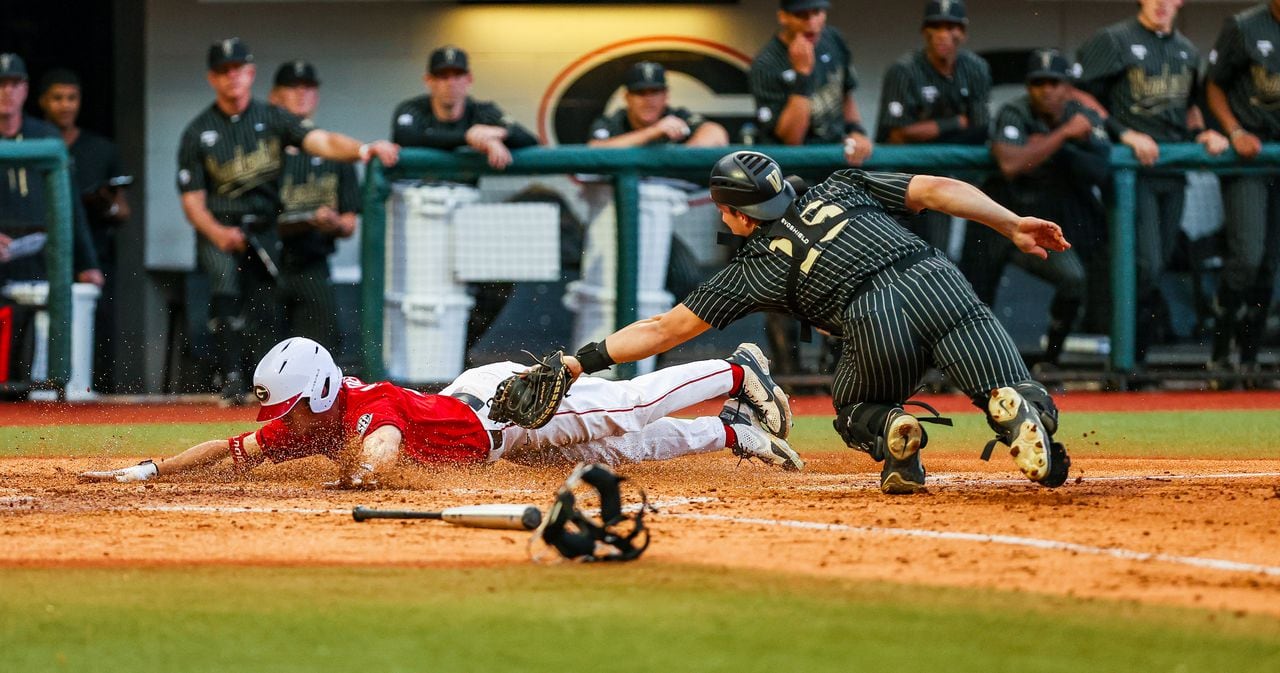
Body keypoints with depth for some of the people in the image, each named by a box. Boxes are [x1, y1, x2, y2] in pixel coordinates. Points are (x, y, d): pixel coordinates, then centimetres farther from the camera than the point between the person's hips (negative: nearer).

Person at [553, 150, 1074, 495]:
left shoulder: (755, 268, 21)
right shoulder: (840, 188, 29)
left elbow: (663, 330, 23)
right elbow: (937, 189, 18)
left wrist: (583, 362, 29)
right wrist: (1014, 225, 17)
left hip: (875, 324, -2)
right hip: (939, 283, 2)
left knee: (855, 414, 29)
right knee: (1025, 405, 4)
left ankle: (892, 429, -6)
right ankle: (1019, 408, -33)